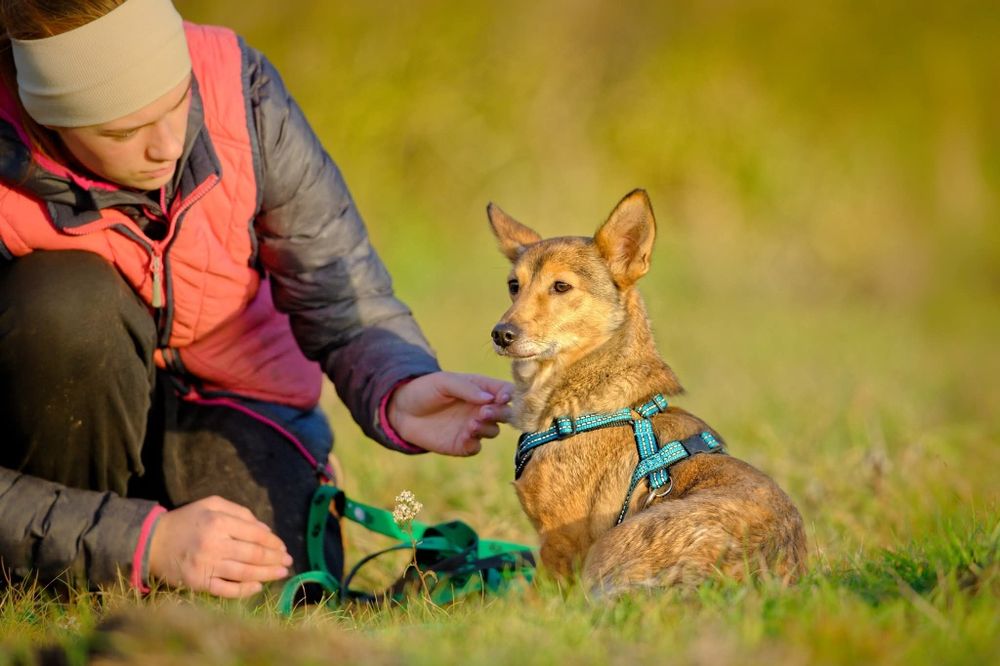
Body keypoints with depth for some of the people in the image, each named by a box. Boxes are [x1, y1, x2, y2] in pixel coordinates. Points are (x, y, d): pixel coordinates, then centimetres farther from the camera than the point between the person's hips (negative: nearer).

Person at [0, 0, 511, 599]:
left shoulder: (236, 84, -23)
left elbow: (346, 306, -14)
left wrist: (397, 393, -37)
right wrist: (145, 543, -37)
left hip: (234, 394, 1)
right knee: (65, 304, -35)